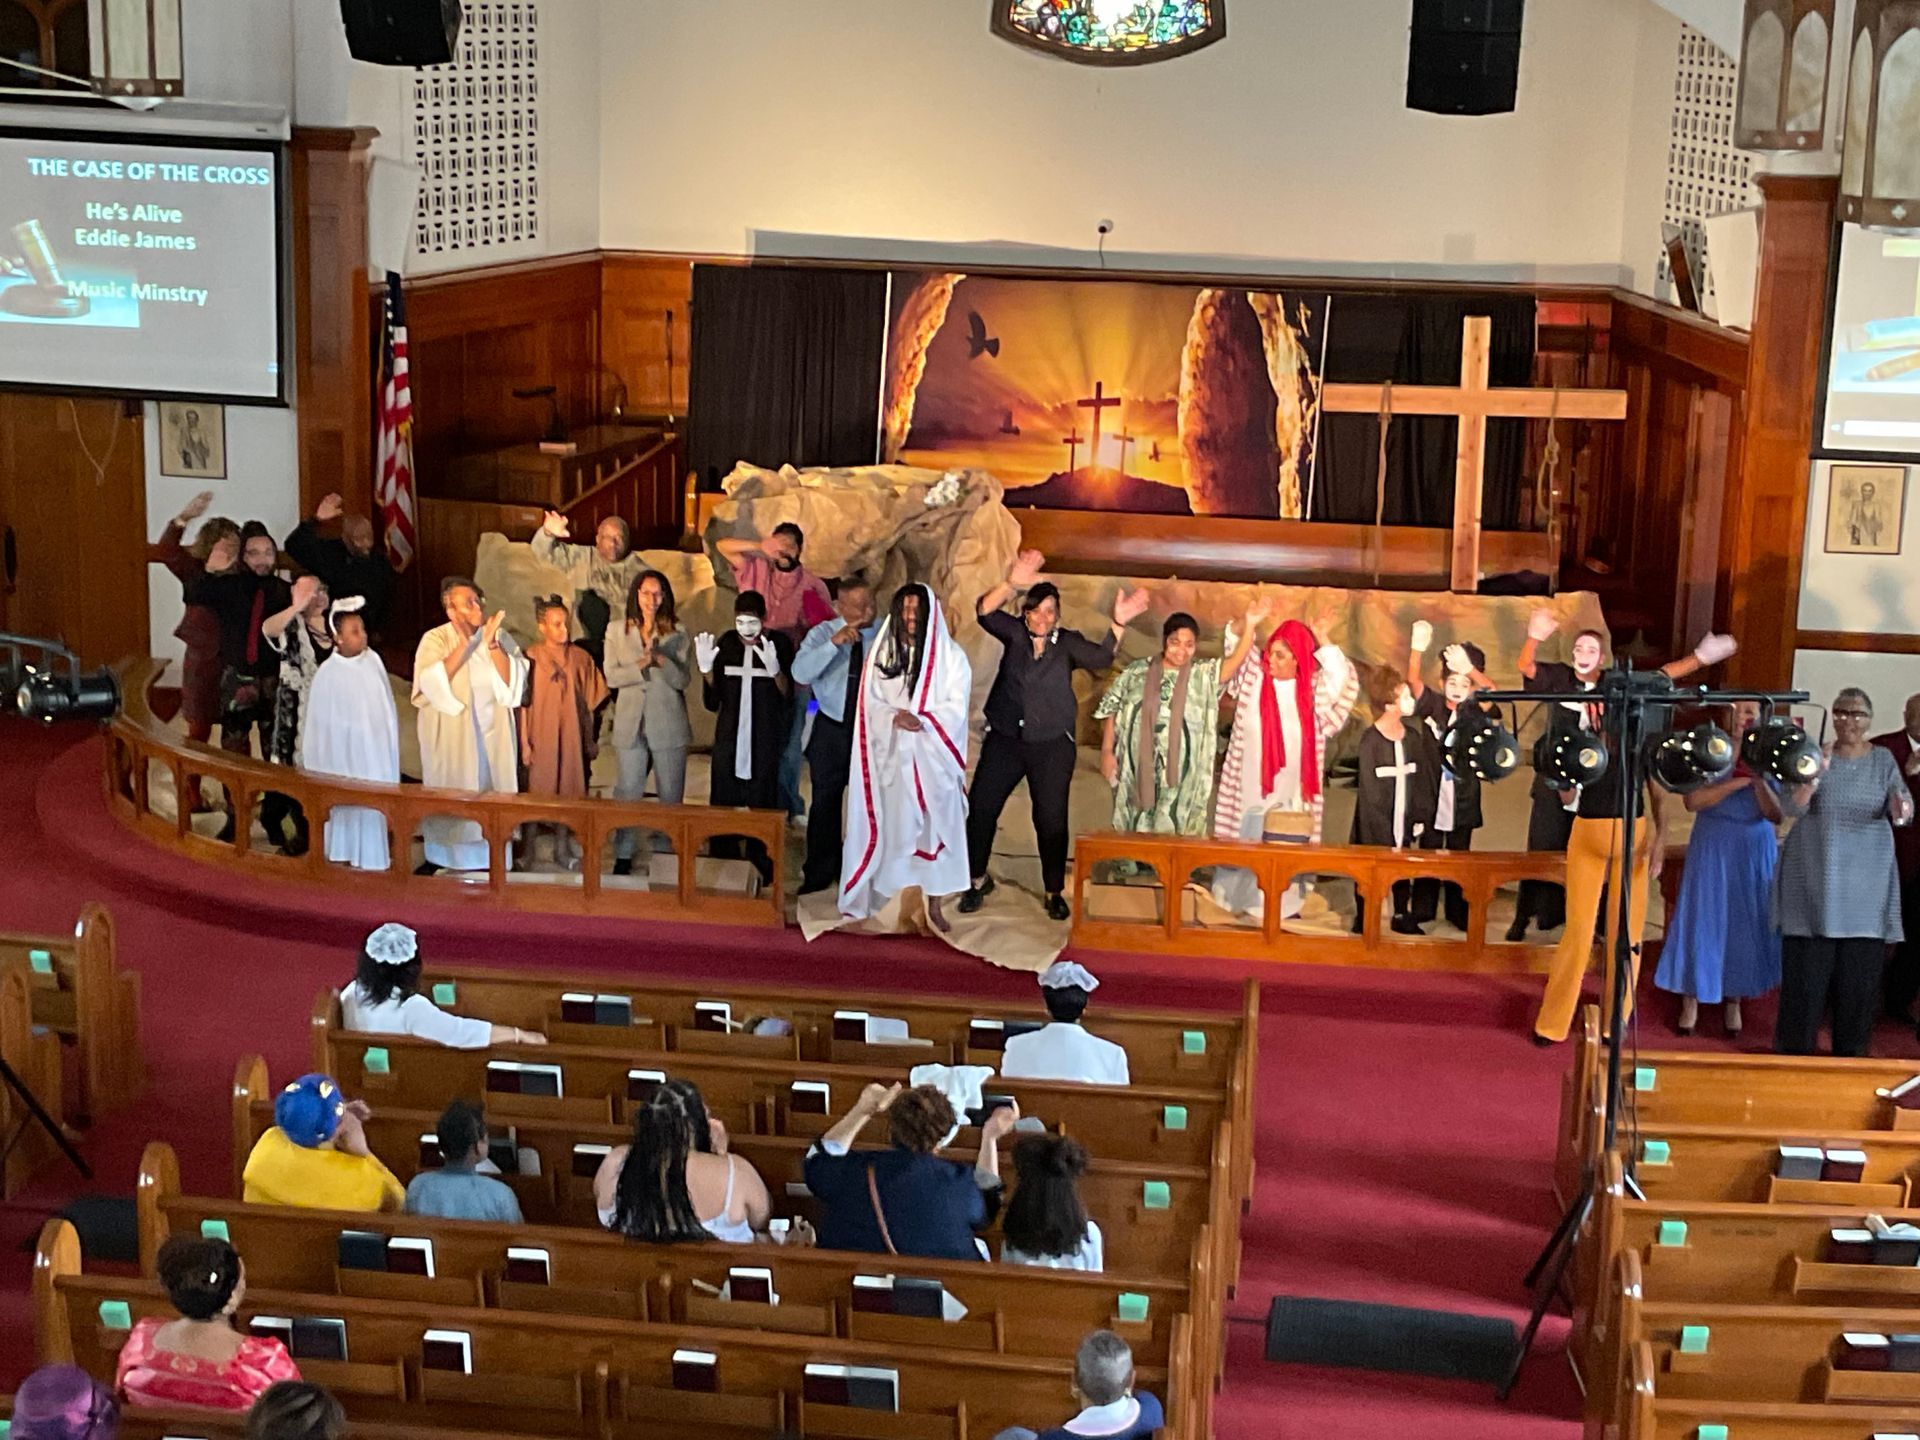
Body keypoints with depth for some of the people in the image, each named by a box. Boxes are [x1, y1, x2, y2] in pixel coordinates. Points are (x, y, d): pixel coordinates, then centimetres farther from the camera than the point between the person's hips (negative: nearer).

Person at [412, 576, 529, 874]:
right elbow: (431, 682, -21)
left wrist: (491, 644, -20)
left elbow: (514, 681, -9)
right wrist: (463, 645, -25)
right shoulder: (435, 639, -6)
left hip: (492, 735, 2)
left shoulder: (499, 636, 1)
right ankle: (440, 857, 16)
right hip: (451, 736, -2)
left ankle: (487, 857, 12)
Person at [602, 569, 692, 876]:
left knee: (671, 796, 3)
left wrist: (660, 658, -19)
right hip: (631, 723, 0)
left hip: (668, 723, 0)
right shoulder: (617, 632, 8)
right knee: (627, 793, 0)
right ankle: (623, 856, 5)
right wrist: (642, 665, -15)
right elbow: (612, 676, -2)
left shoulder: (676, 634, 5)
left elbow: (683, 679, -3)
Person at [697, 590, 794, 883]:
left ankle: (760, 868, 12)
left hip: (765, 740, -2)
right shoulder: (725, 644, 2)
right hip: (729, 738, 2)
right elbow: (712, 702, 5)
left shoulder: (778, 643, -4)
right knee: (723, 804, 2)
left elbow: (788, 695, -12)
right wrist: (706, 670, -12)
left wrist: (775, 670, -31)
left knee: (762, 805, 1)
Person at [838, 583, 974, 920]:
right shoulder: (883, 652, 9)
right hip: (893, 757, 2)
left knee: (933, 826, -1)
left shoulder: (950, 656, 2)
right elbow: (870, 704, 3)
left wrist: (922, 721, -20)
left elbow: (956, 708, -4)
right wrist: (895, 717, -18)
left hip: (933, 758, -1)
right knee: (895, 827, 2)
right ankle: (891, 903, 6)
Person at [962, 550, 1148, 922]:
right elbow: (985, 612, -17)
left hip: (1052, 745, -1)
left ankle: (1055, 892, 14)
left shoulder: (1068, 643, -1)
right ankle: (978, 880, 22)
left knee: (1051, 819, -1)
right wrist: (1011, 584, -36)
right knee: (980, 808, 2)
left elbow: (1099, 657, -18)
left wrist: (1118, 624, -34)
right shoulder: (1014, 633, 0)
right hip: (1005, 739, 1)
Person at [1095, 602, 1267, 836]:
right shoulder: (1137, 672, 6)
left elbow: (1234, 662, -11)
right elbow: (1111, 709, 10)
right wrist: (1107, 750, 2)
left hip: (1180, 776, 0)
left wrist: (1249, 626, -25)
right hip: (1138, 771, 1)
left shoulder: (1204, 676, 5)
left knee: (1174, 834, -1)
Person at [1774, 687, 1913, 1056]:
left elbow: (1903, 810, -3)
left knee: (1860, 973, 1)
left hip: (1865, 886, 2)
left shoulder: (1883, 760, 7)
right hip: (1815, 882, -1)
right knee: (1806, 969, -2)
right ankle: (1794, 1051, 6)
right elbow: (1792, 808, -7)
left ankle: (1851, 1055, 11)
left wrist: (1901, 811, -27)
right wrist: (1816, 773, -24)